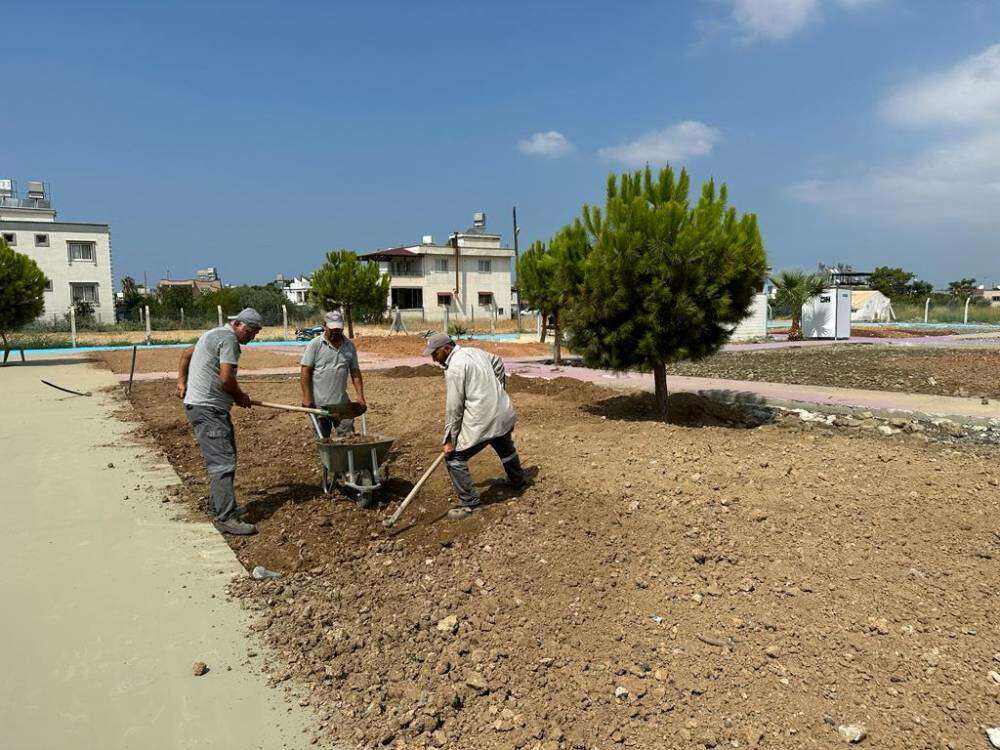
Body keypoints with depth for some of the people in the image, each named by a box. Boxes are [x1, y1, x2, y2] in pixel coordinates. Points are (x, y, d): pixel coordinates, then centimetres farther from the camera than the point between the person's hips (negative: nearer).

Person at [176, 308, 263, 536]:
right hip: (207, 409, -11)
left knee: (224, 458, 17)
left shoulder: (215, 334, 20)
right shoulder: (228, 338, -13)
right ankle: (225, 518, -13)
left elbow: (186, 353, 31)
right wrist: (240, 396, -3)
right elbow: (226, 378, -20)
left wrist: (182, 380, 29)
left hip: (211, 408, 11)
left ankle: (219, 507, 27)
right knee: (222, 462, -13)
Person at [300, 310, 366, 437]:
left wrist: (360, 395, 2)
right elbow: (305, 372, -6)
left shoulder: (349, 345, 8)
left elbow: (355, 372, 11)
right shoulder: (315, 345, -4)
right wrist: (306, 398, -12)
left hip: (342, 402, 3)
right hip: (318, 403, -3)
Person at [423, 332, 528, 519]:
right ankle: (518, 481, 56)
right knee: (506, 448, 34)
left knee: (454, 458, -1)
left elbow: (454, 407, -17)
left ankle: (469, 503, 2)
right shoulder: (474, 351, 8)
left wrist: (449, 439, -11)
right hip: (504, 413, 9)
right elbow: (498, 363, 25)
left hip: (482, 421, -9)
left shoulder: (454, 368, -17)